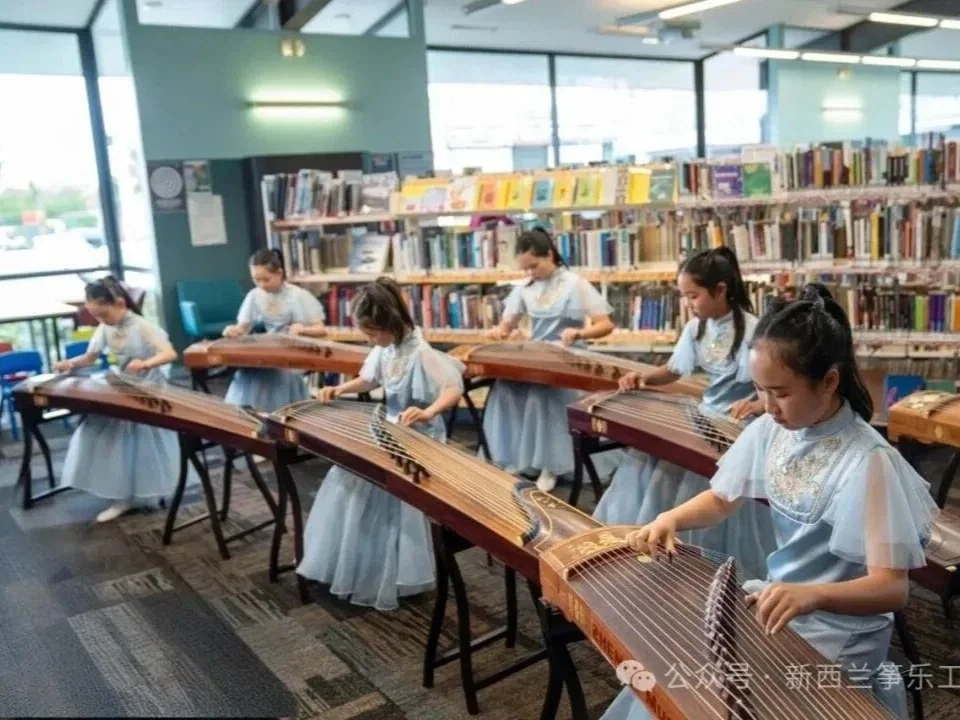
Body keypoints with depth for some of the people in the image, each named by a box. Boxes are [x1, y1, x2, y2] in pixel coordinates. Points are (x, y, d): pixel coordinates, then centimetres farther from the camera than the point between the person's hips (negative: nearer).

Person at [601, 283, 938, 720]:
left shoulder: (867, 462, -23)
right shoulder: (771, 430, -5)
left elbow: (892, 587, -25)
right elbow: (721, 499, 8)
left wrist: (811, 595, -44)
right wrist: (671, 519, -13)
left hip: (836, 630, -6)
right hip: (776, 599, 6)